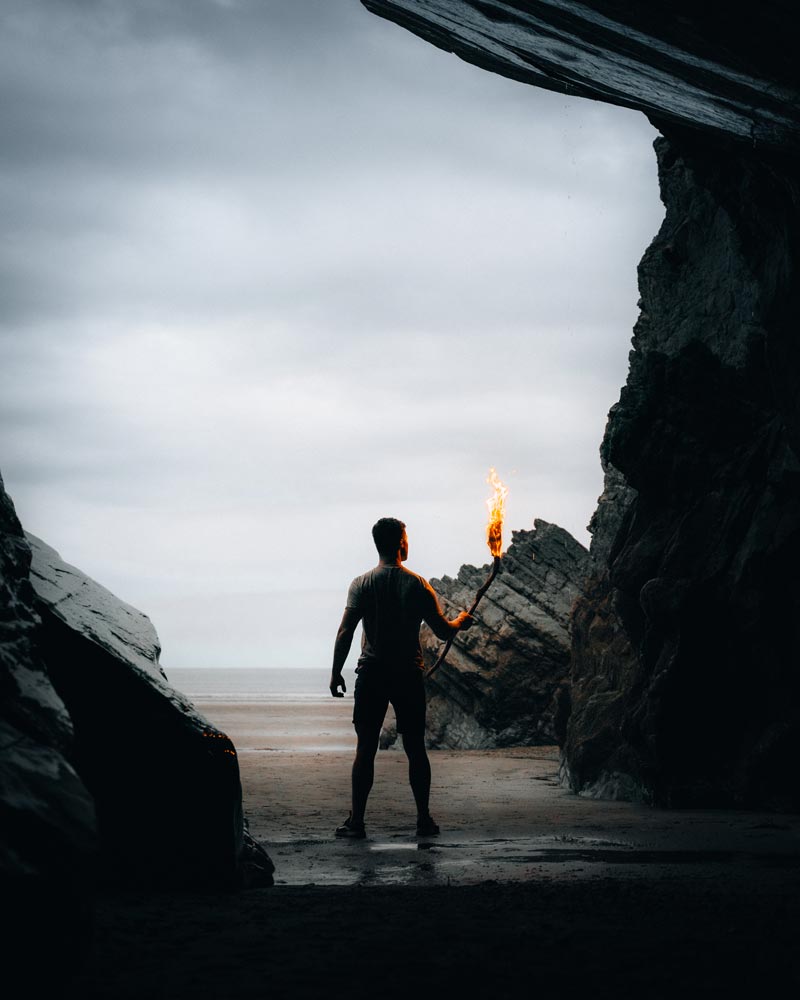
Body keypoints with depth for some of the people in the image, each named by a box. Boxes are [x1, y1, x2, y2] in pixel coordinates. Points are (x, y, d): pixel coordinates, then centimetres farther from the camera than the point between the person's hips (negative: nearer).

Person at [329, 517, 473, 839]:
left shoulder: (361, 585, -4)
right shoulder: (418, 586, -3)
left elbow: (345, 632, -10)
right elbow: (443, 631, 1)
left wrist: (336, 672, -2)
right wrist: (461, 621, 23)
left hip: (371, 673, 0)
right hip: (409, 675, 0)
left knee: (365, 748, 3)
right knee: (415, 749, 8)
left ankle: (356, 821, 1)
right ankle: (424, 819, 12)